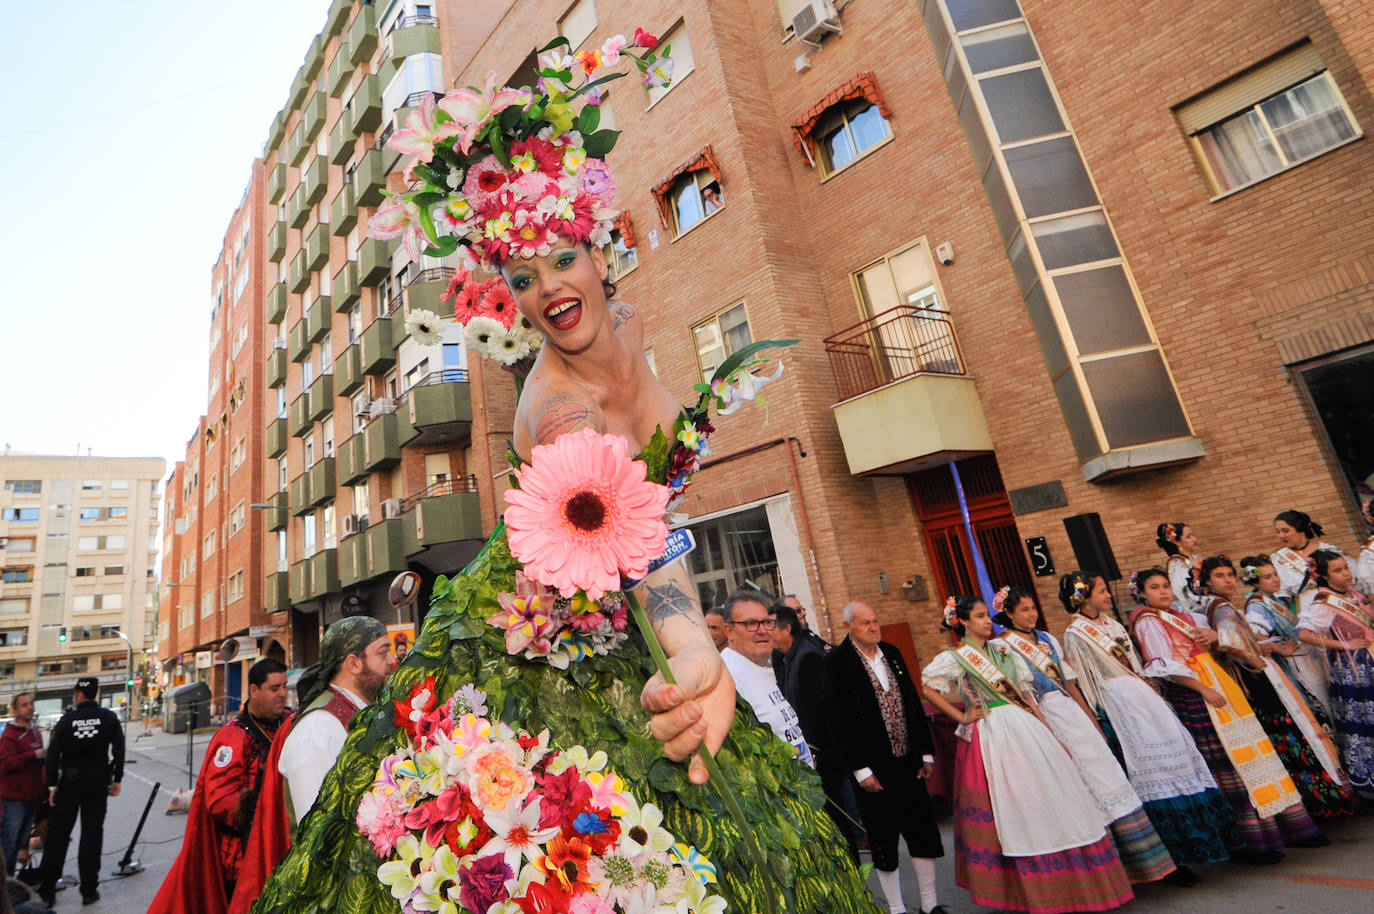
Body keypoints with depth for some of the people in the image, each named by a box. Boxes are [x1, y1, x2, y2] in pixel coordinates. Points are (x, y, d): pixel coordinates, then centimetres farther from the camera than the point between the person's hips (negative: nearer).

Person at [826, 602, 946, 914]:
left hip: (908, 762, 5)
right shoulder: (837, 661, -13)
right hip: (873, 768, -5)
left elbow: (914, 703, 12)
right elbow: (838, 721, -15)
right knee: (883, 842, 8)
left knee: (923, 832, 12)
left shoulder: (891, 653, 8)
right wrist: (860, 769, -15)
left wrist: (926, 753, 9)